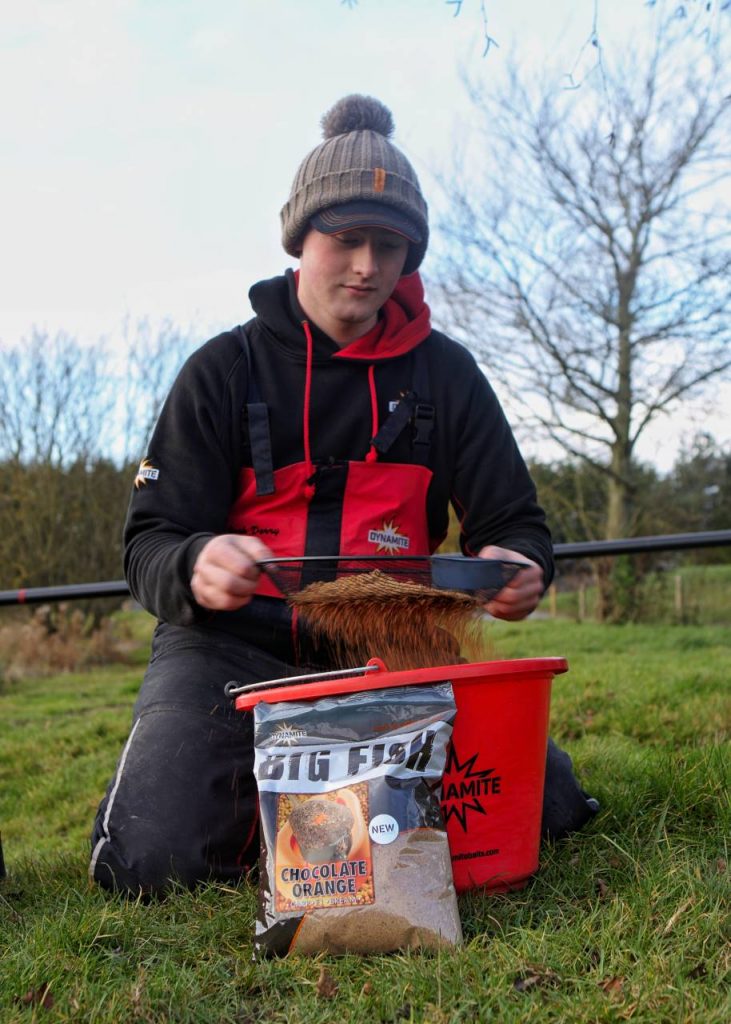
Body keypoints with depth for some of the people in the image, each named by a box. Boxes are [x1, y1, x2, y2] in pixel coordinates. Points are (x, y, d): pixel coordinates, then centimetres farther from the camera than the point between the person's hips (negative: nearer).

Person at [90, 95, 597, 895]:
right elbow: (151, 545, -2)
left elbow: (515, 523, 8)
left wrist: (519, 566, -18)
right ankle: (263, 782, 12)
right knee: (151, 857, -23)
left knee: (544, 807, -13)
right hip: (234, 644, -2)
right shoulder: (226, 369, 2)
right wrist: (196, 568, -28)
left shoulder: (444, 372, 8)